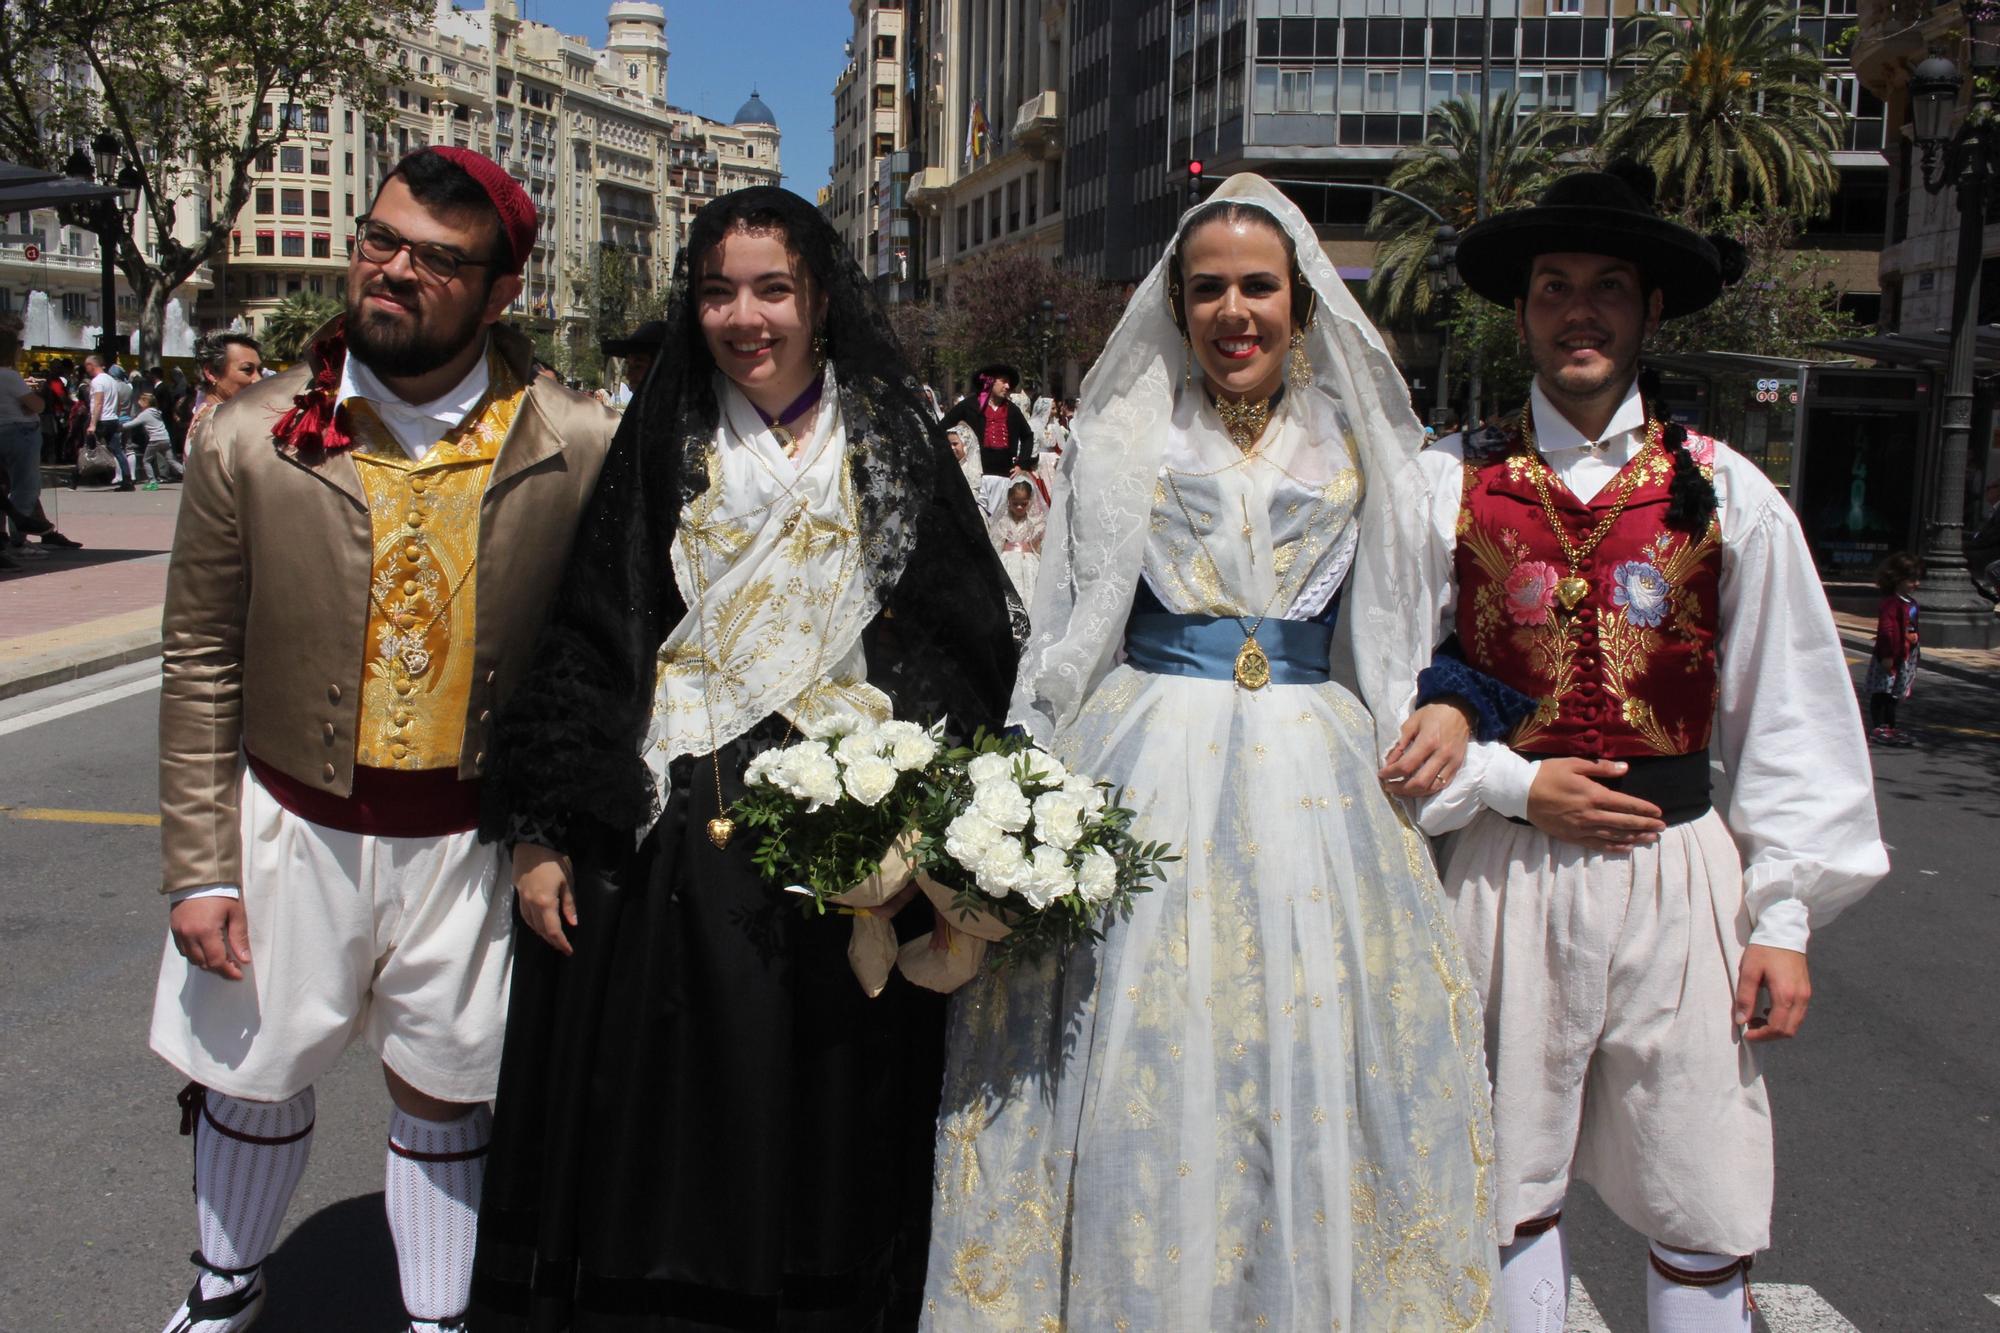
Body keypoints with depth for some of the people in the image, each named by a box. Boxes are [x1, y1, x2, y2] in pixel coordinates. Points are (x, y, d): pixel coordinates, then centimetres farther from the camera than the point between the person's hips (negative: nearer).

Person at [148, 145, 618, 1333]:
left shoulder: (577, 450, -10)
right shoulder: (254, 440, -7)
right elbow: (203, 666, -2)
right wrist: (199, 866, -3)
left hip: (473, 833, -1)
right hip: (293, 821, 2)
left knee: (444, 1090, 15)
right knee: (255, 1076, 20)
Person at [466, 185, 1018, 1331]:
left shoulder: (895, 450, 3)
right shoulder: (659, 447, 4)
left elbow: (962, 647, 2)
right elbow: (579, 640, 3)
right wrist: (538, 836, -1)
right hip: (663, 842, 1)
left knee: (822, 1129, 9)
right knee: (653, 1121, 8)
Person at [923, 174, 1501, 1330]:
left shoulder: (1357, 444, 8)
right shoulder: (1123, 434, 5)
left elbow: (1403, 627, 16)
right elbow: (1065, 629, 5)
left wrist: (1450, 708, -1)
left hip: (1313, 773, 1)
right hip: (1145, 764, -1)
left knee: (1310, 1069, 4)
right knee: (1135, 1066, 1)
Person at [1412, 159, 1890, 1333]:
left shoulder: (1726, 495, 2)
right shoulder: (1451, 488, 0)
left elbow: (1793, 716, 3)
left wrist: (1785, 917, 0)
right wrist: (1512, 785, -8)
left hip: (1682, 874, 1)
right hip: (1512, 873, 0)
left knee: (1702, 1227, 7)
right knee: (1513, 1199, 12)